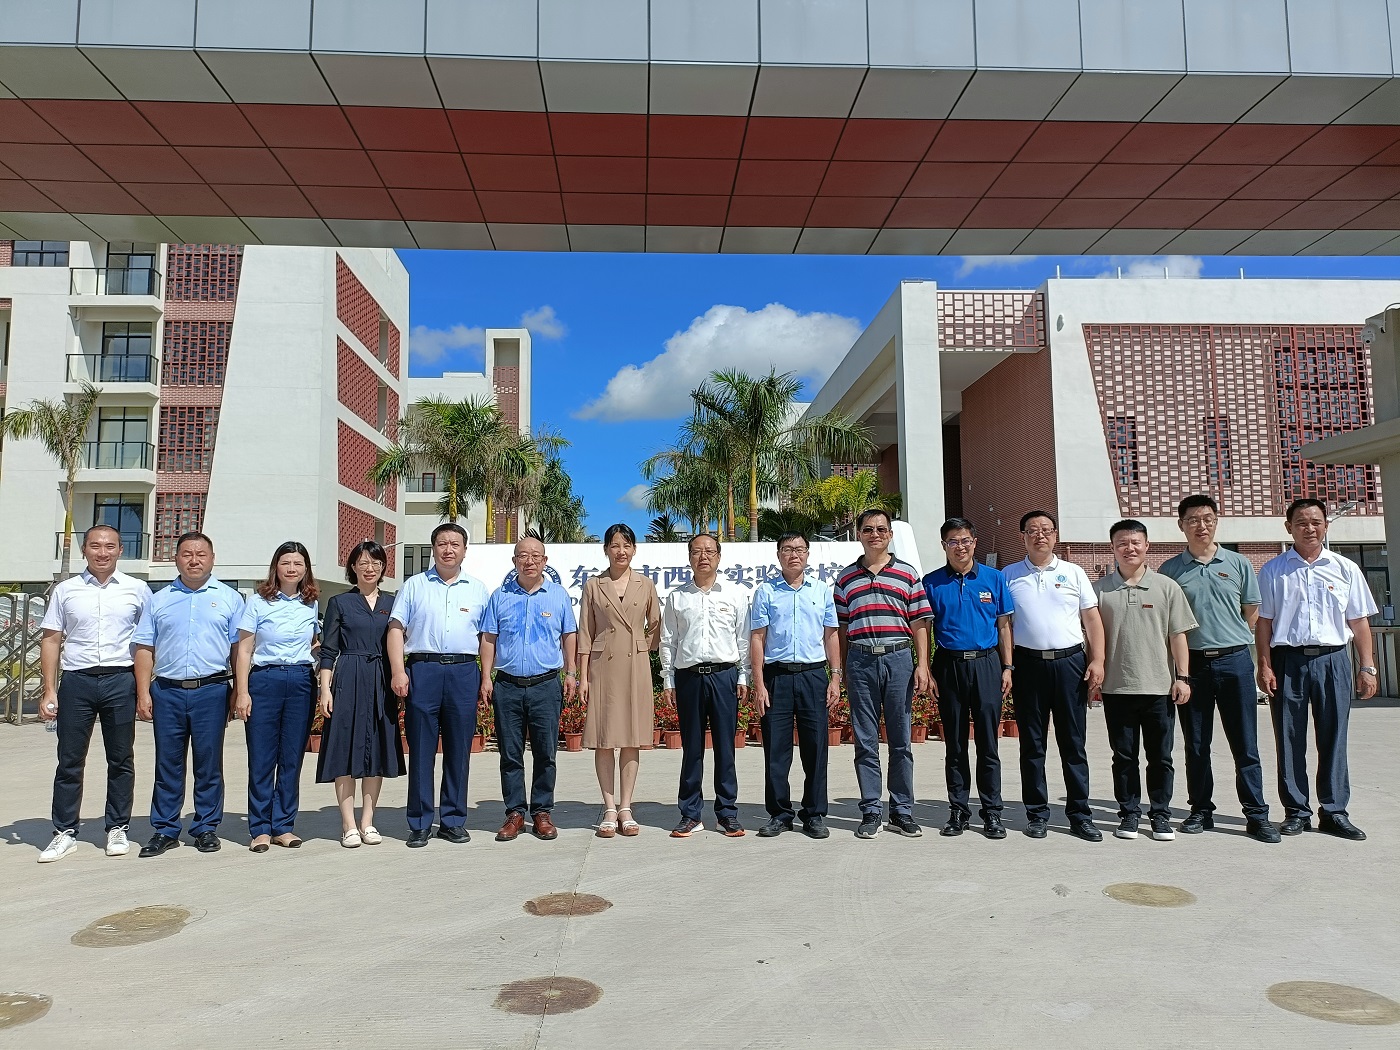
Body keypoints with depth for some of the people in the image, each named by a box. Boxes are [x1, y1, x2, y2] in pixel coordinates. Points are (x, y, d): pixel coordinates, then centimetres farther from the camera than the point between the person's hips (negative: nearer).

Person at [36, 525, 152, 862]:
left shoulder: (137, 589, 4)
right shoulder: (65, 590, 6)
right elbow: (51, 641, 6)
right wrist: (49, 691, -1)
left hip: (121, 681, 0)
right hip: (76, 681, 1)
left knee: (121, 759, 7)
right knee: (69, 761, 5)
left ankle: (118, 828, 18)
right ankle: (65, 832, 16)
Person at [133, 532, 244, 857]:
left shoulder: (228, 598, 8)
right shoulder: (159, 600, 13)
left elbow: (239, 648, 5)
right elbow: (145, 649, 10)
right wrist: (143, 693, 1)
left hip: (211, 690, -2)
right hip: (167, 690, 2)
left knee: (209, 763, 3)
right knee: (167, 763, 6)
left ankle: (206, 828, 14)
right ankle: (165, 830, 16)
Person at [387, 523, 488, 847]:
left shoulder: (478, 589, 14)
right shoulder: (414, 585, 11)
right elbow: (396, 628, 5)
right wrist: (397, 671, -7)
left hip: (464, 672, 1)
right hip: (422, 670, -1)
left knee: (459, 750, 5)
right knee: (421, 750, 1)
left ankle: (454, 821, 15)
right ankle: (420, 824, 10)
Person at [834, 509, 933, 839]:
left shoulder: (907, 573, 9)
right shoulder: (845, 578, 11)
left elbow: (919, 624, 6)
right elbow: (841, 629, 12)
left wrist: (922, 665, -3)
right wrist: (840, 672, 8)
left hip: (899, 659, 0)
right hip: (860, 661, 1)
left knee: (901, 740, 5)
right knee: (865, 742, 4)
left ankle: (902, 812, 15)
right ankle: (870, 812, 12)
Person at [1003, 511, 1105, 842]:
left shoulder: (1074, 573, 9)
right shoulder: (1009, 576, 8)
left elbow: (1092, 619, 8)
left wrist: (1097, 660, -2)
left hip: (1070, 662, 0)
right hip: (1028, 663, 0)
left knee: (1073, 743, 4)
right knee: (1032, 743, 6)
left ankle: (1079, 815, 12)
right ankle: (1037, 814, 15)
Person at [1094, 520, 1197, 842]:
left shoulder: (1166, 586, 4)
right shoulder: (1101, 589, 5)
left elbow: (1178, 635, 3)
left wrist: (1182, 677, -2)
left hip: (1159, 686, 0)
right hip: (1116, 687, 0)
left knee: (1160, 756, 7)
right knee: (1124, 756, 8)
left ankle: (1160, 814, 19)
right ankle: (1129, 813, 19)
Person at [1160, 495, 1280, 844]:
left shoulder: (1238, 564, 5)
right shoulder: (1170, 570, 3)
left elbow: (1252, 612, 12)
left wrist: (1230, 641, 7)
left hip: (1234, 661, 0)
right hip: (1192, 664, 0)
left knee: (1245, 743, 3)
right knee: (1196, 745, 8)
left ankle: (1257, 814, 10)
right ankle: (1201, 811, 18)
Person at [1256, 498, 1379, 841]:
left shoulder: (1345, 569, 9)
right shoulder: (1273, 571, 5)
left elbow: (1359, 622, 9)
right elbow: (1263, 622, 3)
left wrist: (1367, 668, 3)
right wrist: (1265, 666, -4)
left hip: (1332, 661, 1)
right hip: (1288, 661, -1)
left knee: (1333, 738, 5)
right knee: (1290, 740, 3)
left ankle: (1334, 811, 14)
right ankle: (1296, 812, 12)